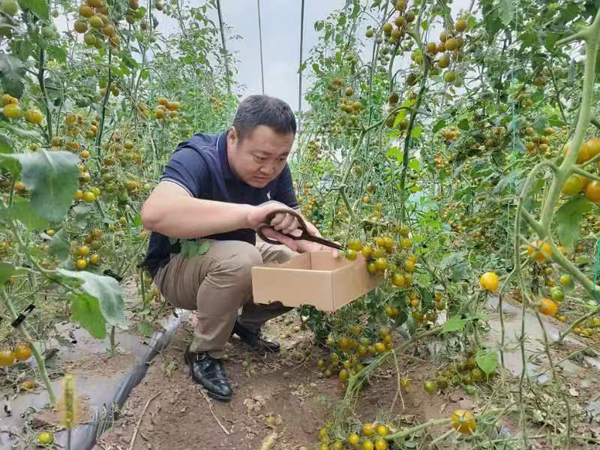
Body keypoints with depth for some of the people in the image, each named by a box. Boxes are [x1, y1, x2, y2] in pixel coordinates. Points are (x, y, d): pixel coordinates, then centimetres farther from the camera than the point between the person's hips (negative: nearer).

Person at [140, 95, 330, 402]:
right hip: (177, 266, -6)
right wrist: (250, 214, -52)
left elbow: (294, 221, 0)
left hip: (239, 260, 7)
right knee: (240, 259, -36)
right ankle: (203, 353, -11)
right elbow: (154, 213, -48)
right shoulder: (197, 159, -29)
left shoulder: (274, 169, -8)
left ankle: (247, 323, 14)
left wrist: (315, 249, -22)